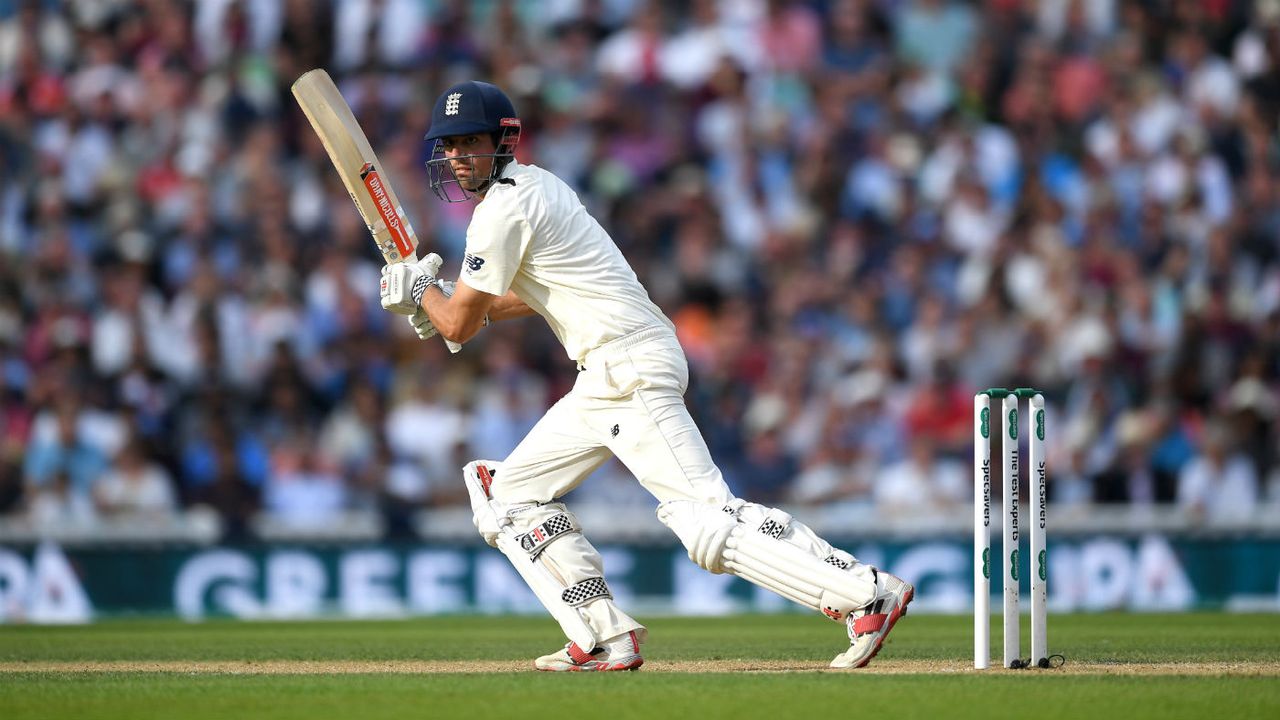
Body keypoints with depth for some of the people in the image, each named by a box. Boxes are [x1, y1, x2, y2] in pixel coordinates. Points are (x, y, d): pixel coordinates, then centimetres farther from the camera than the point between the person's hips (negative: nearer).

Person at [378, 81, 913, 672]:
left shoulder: (504, 207, -11)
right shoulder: (533, 186, 19)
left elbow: (458, 326, -8)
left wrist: (420, 288, 13)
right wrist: (443, 301, 25)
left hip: (632, 371, -11)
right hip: (604, 379, 11)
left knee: (705, 517, -18)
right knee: (509, 495, 14)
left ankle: (869, 595, -21)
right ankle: (606, 641, 6)